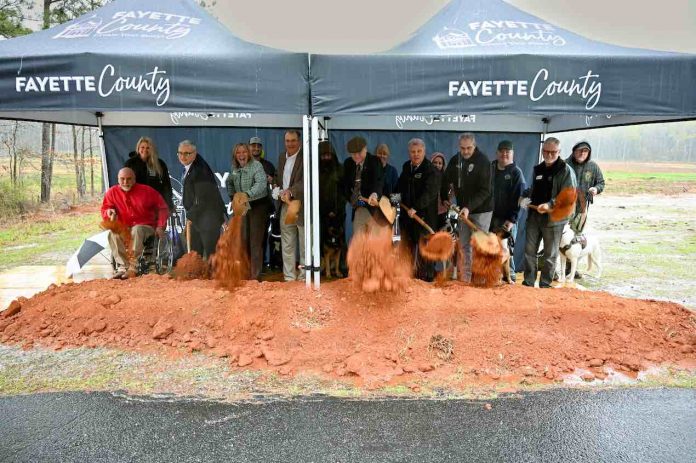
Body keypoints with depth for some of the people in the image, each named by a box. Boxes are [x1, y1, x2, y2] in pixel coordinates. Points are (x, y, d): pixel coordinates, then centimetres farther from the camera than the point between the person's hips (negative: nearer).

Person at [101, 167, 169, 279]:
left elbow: (163, 208, 2)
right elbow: (104, 209, 10)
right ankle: (123, 266, -32)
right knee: (113, 233, -30)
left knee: (136, 230, -37)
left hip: (145, 227, -3)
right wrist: (109, 212, -16)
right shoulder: (112, 192, 3)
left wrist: (160, 226, -7)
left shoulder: (147, 191, -3)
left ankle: (133, 267, -36)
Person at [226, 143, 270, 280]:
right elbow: (229, 182, 26)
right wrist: (232, 195, 12)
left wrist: (247, 194, -41)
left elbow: (261, 183, -29)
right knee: (243, 239, 11)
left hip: (258, 205, -7)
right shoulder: (235, 168, 7)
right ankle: (245, 270, 24)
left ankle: (255, 274, 1)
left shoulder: (256, 165, -14)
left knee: (255, 241, -7)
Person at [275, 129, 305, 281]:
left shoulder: (306, 157, -9)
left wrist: (290, 191, -31)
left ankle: (303, 277, 15)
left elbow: (306, 182, -19)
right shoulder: (282, 157, 13)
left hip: (302, 207, -6)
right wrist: (280, 192, 2)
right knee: (287, 244, 10)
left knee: (304, 244, 5)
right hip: (285, 206, 6)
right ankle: (289, 277, 20)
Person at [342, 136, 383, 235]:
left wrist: (375, 194, -48)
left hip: (373, 206, -5)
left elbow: (379, 180, -28)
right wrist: (350, 198, 2)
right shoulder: (348, 163, 6)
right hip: (358, 209, 5)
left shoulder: (375, 161, -10)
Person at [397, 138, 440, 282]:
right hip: (407, 213, 7)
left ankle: (427, 278, 11)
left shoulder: (431, 170, -12)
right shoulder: (406, 166, 11)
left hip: (424, 215, -7)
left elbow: (430, 193, -24)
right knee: (407, 247, 14)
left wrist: (415, 208, -32)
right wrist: (396, 194, 6)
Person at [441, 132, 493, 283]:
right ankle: (465, 278, 18)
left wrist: (469, 207, -29)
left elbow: (485, 190, -22)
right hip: (463, 209, 6)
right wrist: (444, 198, 8)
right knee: (464, 245, 9)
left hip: (481, 210, -6)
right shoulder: (455, 160, 1)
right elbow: (446, 180, 16)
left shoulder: (482, 161, -16)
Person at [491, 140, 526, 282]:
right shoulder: (490, 168, 11)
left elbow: (519, 198, -6)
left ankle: (509, 277, 10)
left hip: (507, 218, -3)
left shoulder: (516, 172, 0)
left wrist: (512, 219, -14)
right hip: (490, 215, 4)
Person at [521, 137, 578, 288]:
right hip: (534, 216, 6)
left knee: (550, 255, 5)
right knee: (529, 250, 8)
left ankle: (545, 286, 16)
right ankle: (528, 283, 18)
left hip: (554, 218, -6)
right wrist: (526, 196, 3)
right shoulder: (538, 169, 12)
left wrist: (550, 205, -28)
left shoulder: (566, 171, -7)